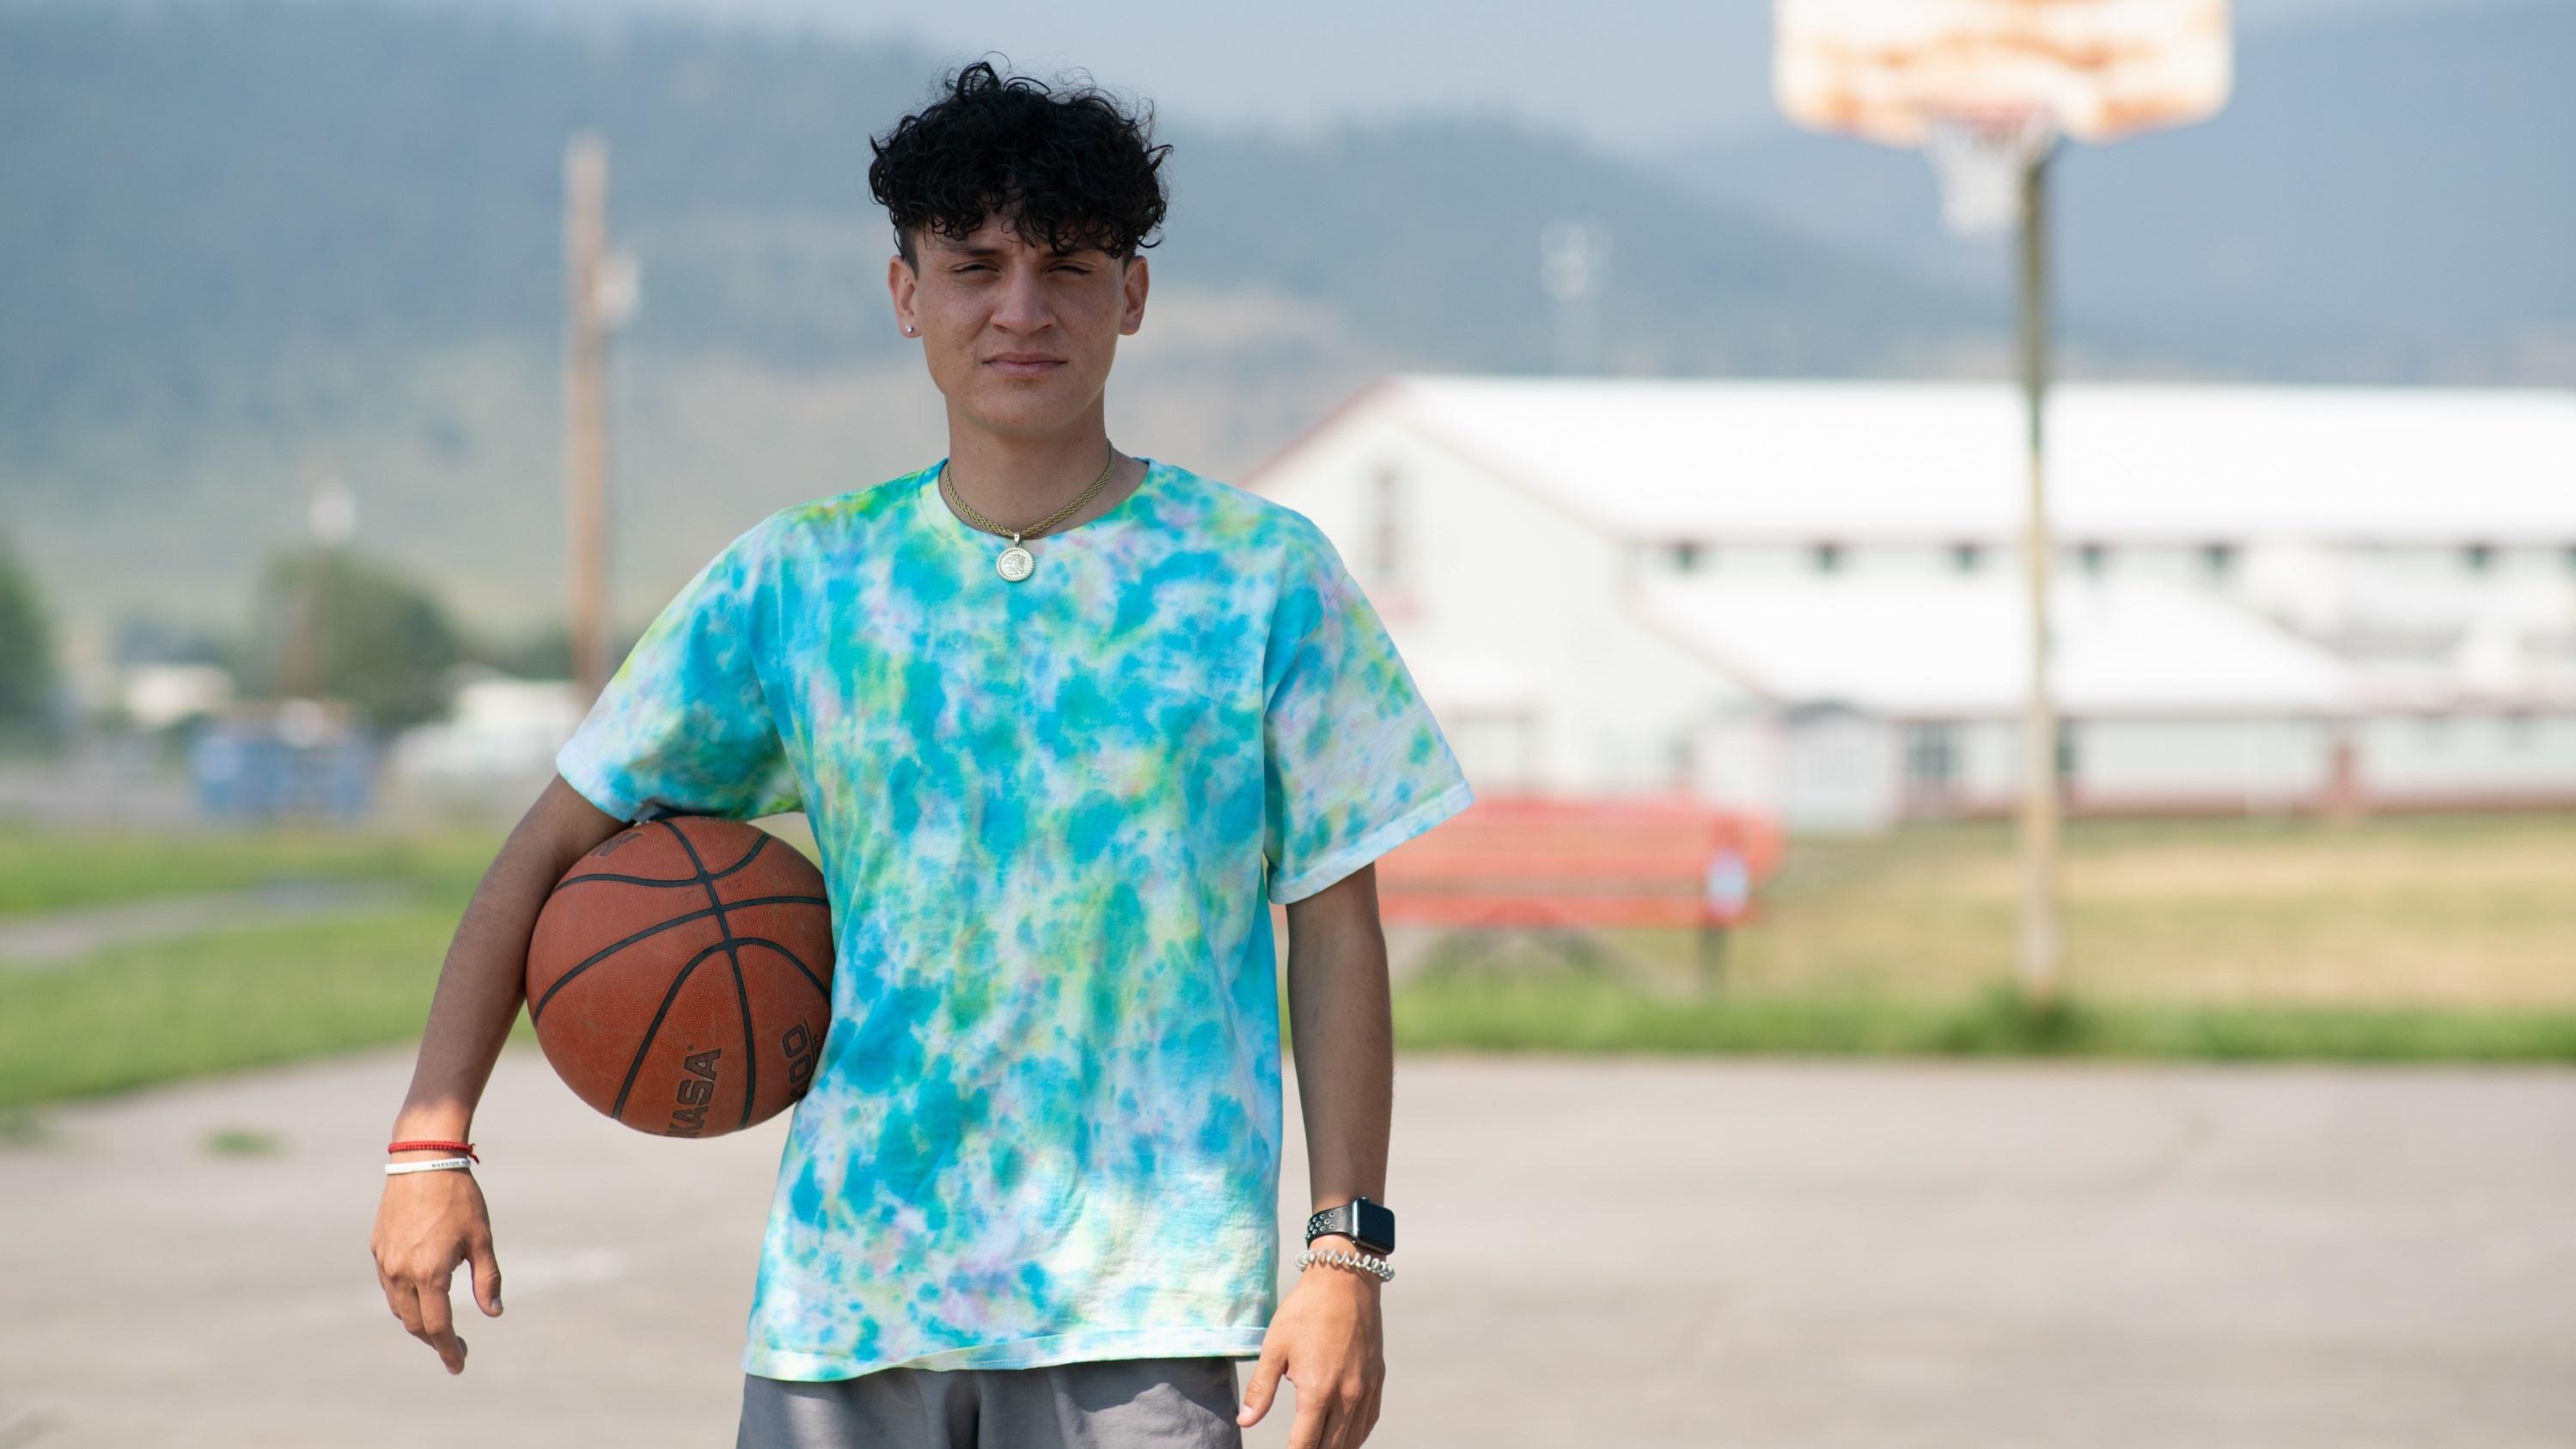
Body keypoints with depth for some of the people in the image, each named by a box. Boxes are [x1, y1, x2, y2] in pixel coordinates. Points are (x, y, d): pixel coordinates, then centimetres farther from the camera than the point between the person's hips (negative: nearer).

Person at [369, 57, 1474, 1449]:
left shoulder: (1263, 577, 2)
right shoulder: (795, 582, 6)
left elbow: (1335, 931, 4)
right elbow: (548, 853, 11)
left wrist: (1345, 1252, -2)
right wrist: (431, 1142, 1)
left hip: (1143, 1299, -2)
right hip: (841, 1283, 3)